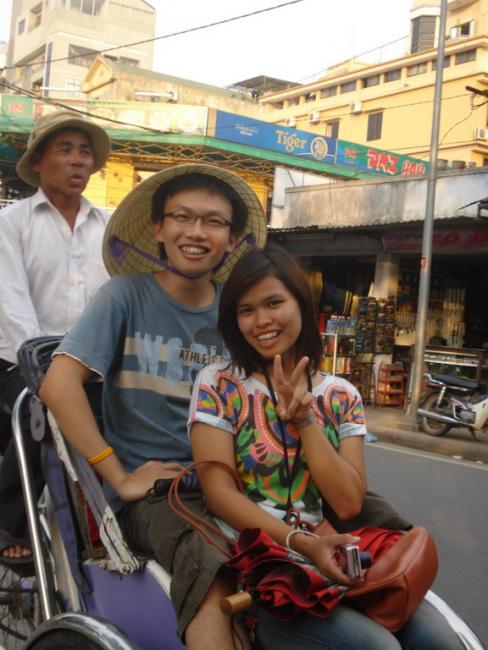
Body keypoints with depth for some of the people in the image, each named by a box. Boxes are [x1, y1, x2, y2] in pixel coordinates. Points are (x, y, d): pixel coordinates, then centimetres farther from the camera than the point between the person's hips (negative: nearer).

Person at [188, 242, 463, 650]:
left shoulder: (341, 396, 6)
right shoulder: (218, 384, -2)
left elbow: (349, 504, -3)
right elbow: (219, 493, -8)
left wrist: (303, 419, -12)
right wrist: (300, 543, -21)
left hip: (328, 560, 4)